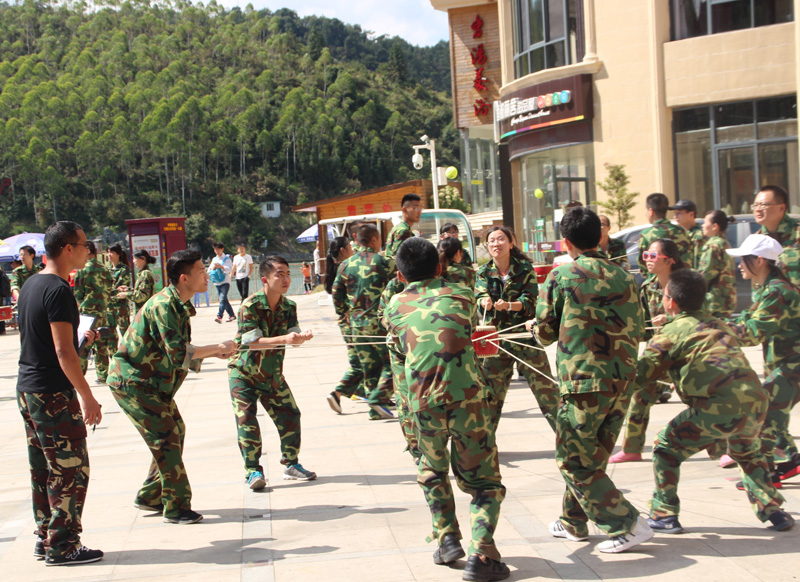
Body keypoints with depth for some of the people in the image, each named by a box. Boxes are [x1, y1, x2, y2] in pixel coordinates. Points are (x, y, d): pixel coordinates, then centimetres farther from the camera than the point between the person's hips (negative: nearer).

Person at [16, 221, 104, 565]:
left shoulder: (30, 286, 12)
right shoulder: (58, 290, -17)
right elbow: (63, 352, -22)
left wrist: (79, 340, 25)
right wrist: (87, 396, -19)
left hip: (27, 390, 10)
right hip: (53, 394, -10)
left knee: (43, 470, 15)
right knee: (71, 470, -3)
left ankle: (45, 538, 21)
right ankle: (62, 547, 0)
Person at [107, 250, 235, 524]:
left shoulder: (179, 306, 8)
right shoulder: (163, 306, -24)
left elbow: (180, 351, 11)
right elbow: (178, 353, -29)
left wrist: (214, 352, -3)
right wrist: (217, 348, -20)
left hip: (152, 382, 10)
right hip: (132, 381, -10)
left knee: (175, 431, 13)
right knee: (165, 438, -10)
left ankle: (150, 496, 25)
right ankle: (176, 507, -2)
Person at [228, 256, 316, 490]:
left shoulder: (289, 307, -3)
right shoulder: (250, 306, -21)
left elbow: (293, 338, -12)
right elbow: (252, 342, -28)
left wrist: (302, 337, -36)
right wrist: (284, 339, -39)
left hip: (272, 374, 5)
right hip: (243, 373, -5)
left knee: (289, 415, 4)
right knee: (246, 420, -13)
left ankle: (291, 464, 20)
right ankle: (253, 471, -6)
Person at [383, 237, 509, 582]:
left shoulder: (394, 307, 15)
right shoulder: (460, 295, 14)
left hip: (423, 402, 1)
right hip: (467, 398, -1)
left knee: (432, 472, 28)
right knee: (484, 481, 8)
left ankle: (447, 539, 18)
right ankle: (481, 554, -9)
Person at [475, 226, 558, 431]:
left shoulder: (525, 268, -2)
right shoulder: (483, 273, 5)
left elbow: (530, 301, -11)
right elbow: (481, 297, -9)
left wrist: (509, 305, -30)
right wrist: (486, 303, -33)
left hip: (525, 335, -2)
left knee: (545, 388, -2)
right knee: (491, 395, 6)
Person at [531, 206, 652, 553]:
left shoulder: (560, 277, -5)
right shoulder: (623, 276, 9)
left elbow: (546, 332, 2)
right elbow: (638, 330, 12)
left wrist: (533, 327, 25)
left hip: (584, 380, -6)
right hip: (623, 380, 6)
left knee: (574, 460, 3)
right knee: (593, 456, 20)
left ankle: (628, 525, -3)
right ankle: (574, 522, 31)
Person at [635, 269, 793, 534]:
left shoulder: (673, 331, 6)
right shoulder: (718, 324, 26)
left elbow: (641, 375, 4)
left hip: (721, 409, -7)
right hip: (757, 402, 7)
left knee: (666, 448, 12)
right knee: (746, 452, 35)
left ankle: (664, 516, 11)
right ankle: (771, 509, 28)